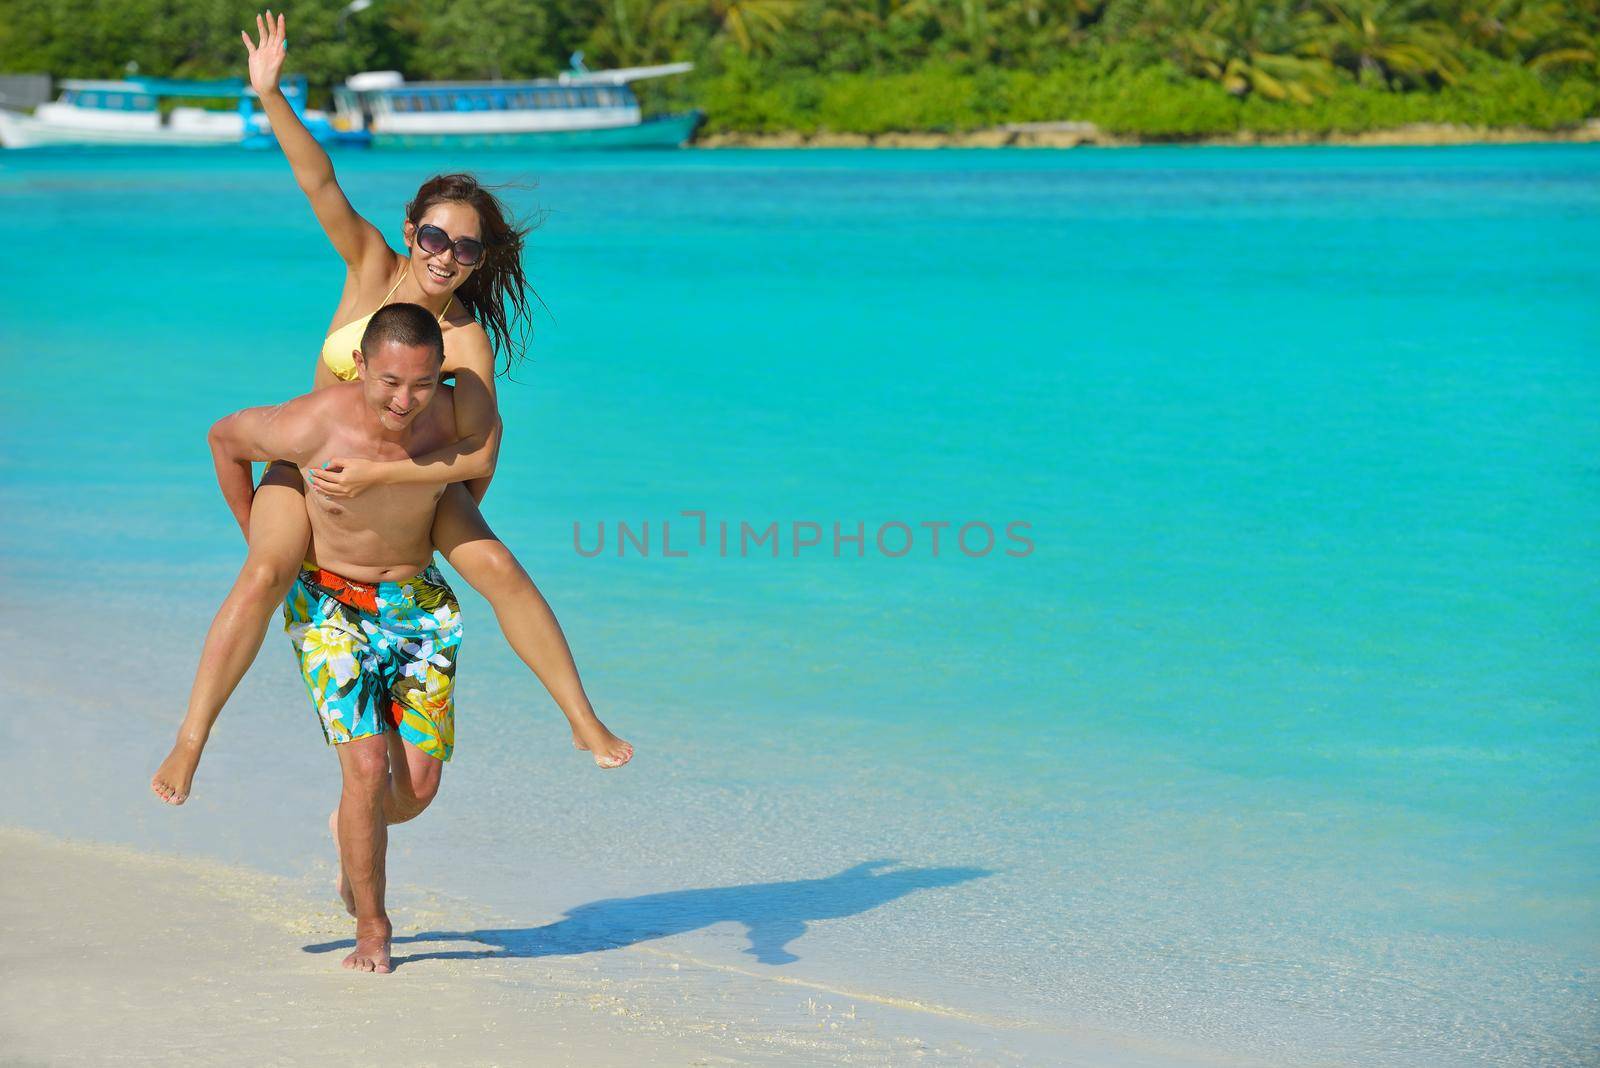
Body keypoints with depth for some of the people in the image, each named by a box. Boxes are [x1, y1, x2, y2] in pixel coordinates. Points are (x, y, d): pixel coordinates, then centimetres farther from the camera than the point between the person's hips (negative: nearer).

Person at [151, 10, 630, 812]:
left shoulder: (467, 339, -22)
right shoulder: (373, 266, -19)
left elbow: (479, 452, -28)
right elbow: (321, 185, -31)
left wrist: (375, 475, -35)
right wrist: (270, 98, -44)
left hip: (408, 464, 0)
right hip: (311, 454, 0)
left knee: (499, 570, -17)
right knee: (263, 575, -25)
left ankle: (583, 719, -2)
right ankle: (188, 743, -19)